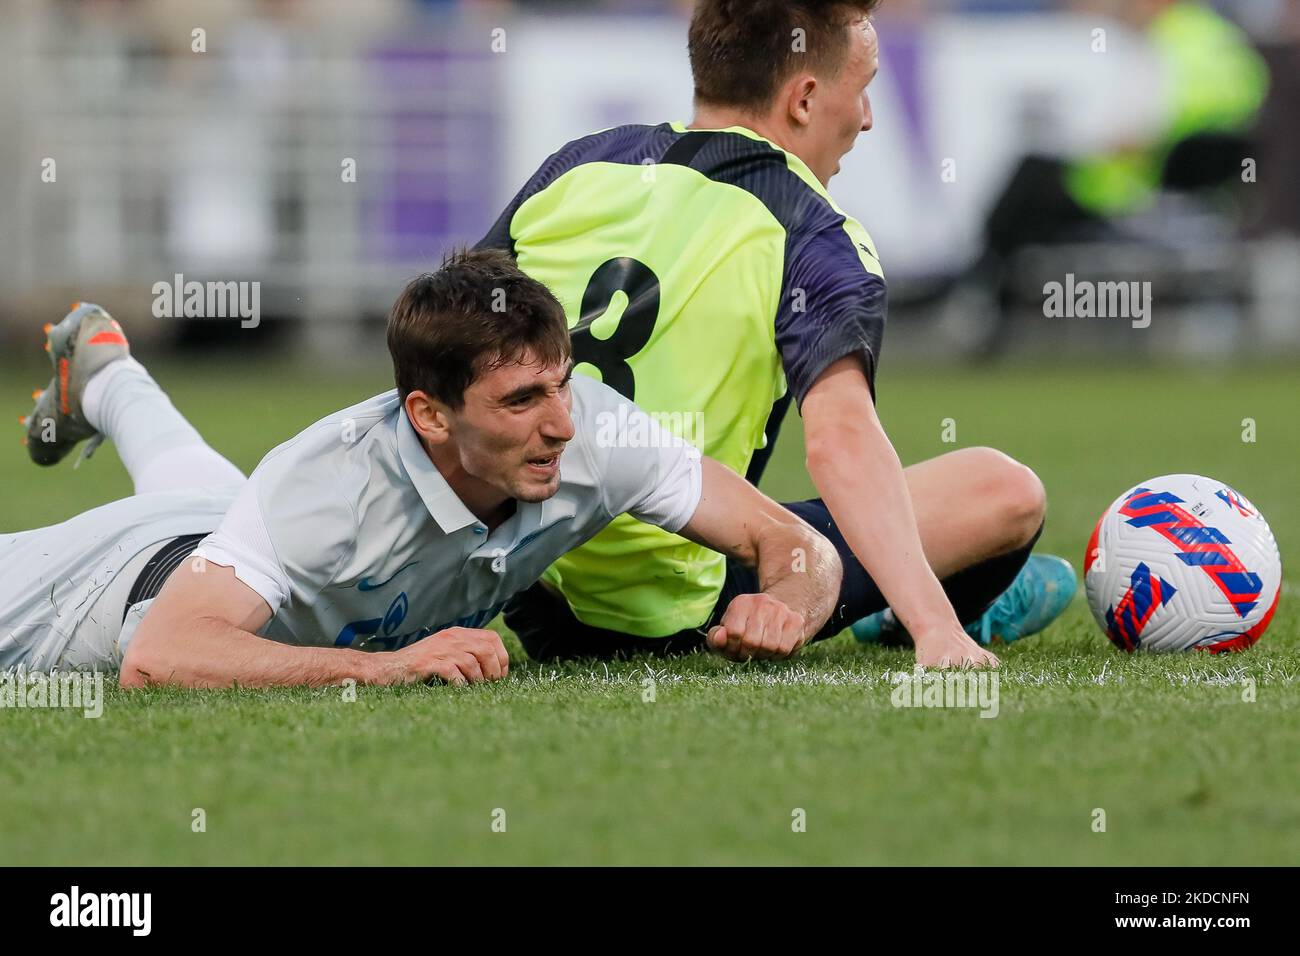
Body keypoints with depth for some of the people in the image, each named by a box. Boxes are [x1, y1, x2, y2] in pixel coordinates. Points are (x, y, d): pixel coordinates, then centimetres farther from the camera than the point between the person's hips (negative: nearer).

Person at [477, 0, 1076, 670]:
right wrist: (935, 627, -34)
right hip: (672, 619, -7)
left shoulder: (577, 165, 4)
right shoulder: (813, 237, -12)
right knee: (1006, 491, 1)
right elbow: (841, 435, -28)